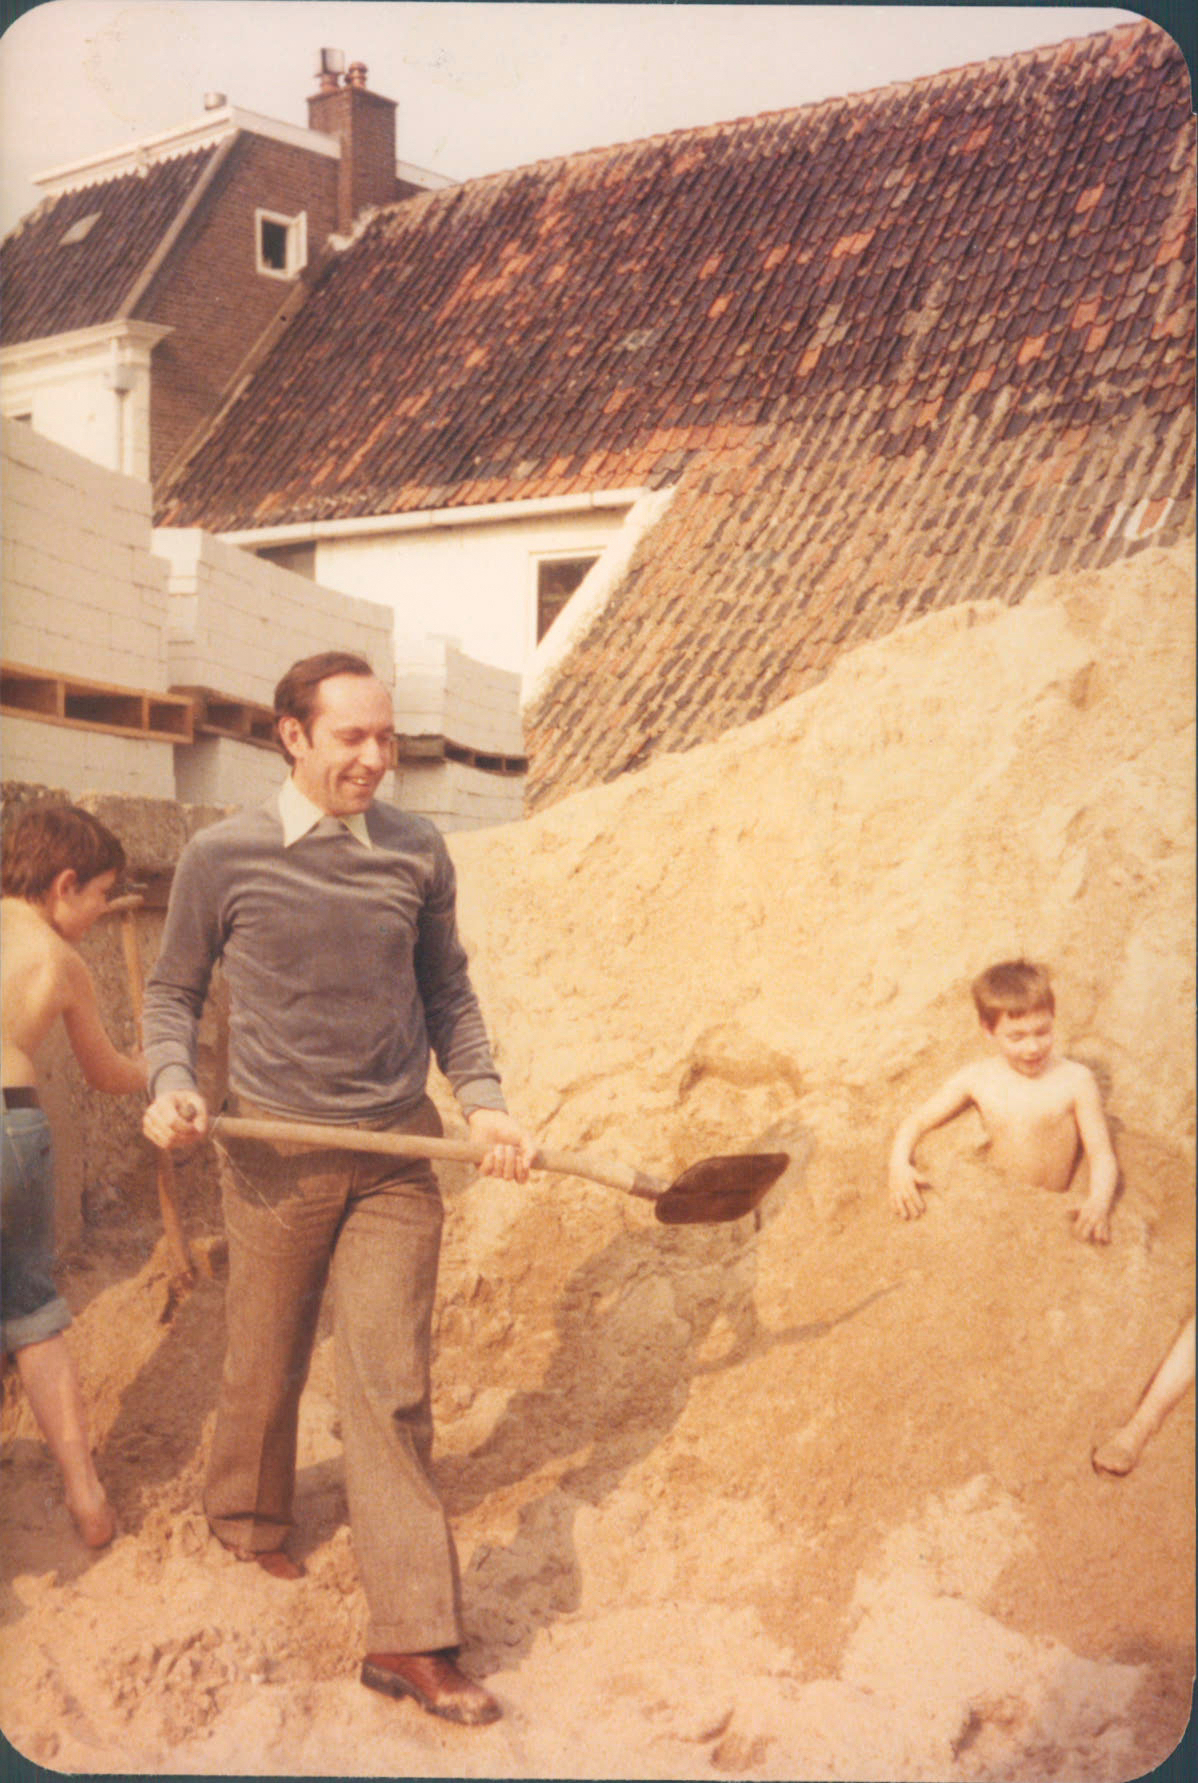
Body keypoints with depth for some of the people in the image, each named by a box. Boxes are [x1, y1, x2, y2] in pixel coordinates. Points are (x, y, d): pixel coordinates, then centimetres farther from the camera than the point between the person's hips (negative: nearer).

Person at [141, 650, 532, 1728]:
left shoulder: (419, 852, 2)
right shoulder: (221, 858, -5)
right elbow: (175, 991, 6)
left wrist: (483, 1102, 1)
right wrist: (172, 1085, -12)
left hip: (396, 1156, 1)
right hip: (275, 1154, -1)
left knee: (391, 1386, 0)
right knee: (266, 1365, 16)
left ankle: (410, 1639, 8)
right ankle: (249, 1520, 47)